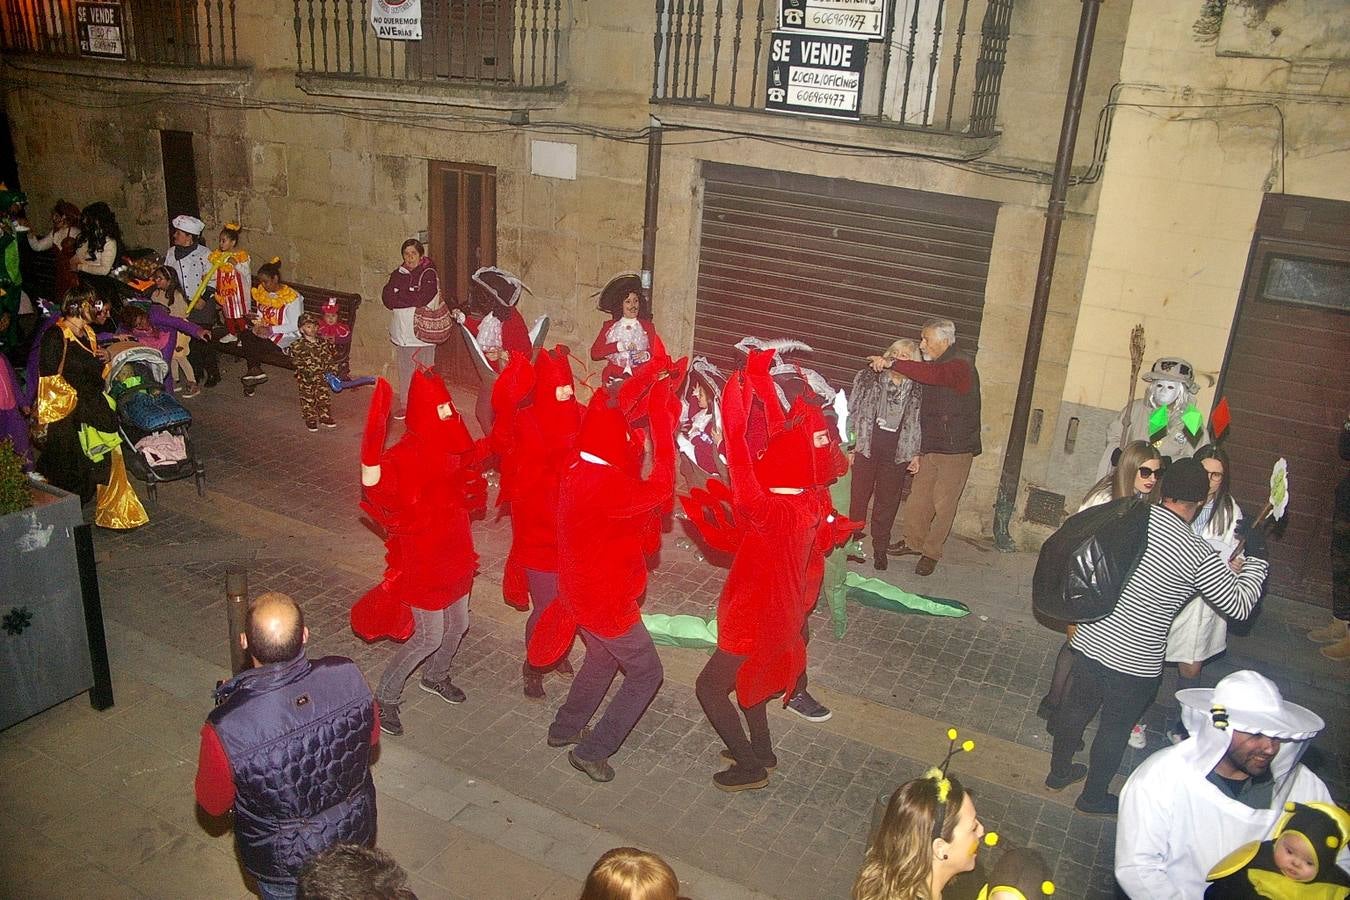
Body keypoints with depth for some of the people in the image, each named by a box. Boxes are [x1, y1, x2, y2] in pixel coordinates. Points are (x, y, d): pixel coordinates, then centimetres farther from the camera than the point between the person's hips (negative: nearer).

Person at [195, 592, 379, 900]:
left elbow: (213, 804, -14)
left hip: (283, 861, -2)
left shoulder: (226, 728, -35)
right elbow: (371, 737, -7)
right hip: (353, 837, 3)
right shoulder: (347, 676, -27)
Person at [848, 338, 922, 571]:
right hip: (864, 448, -1)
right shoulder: (867, 378, -1)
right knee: (857, 496, 4)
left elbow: (917, 424, 9)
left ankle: (880, 549, 21)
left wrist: (915, 453, 7)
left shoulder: (917, 390, 2)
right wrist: (849, 445, -3)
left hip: (896, 454, 1)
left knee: (888, 501, 8)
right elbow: (851, 412, 0)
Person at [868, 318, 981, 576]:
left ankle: (931, 552, 12)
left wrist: (891, 363, -36)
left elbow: (933, 374, -35)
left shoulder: (960, 365, -14)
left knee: (943, 504, 1)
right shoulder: (937, 365, 12)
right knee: (918, 499, 10)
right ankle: (913, 541, 26)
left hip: (955, 449, -7)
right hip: (931, 447, 7)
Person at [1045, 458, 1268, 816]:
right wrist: (1256, 560, 10)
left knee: (1077, 707, 25)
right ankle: (1093, 797, 37)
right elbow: (1239, 605, -6)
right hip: (1134, 664, -4)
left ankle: (1059, 772, 46)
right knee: (1115, 728, 18)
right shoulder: (1199, 555, -18)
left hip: (1089, 641, 4)